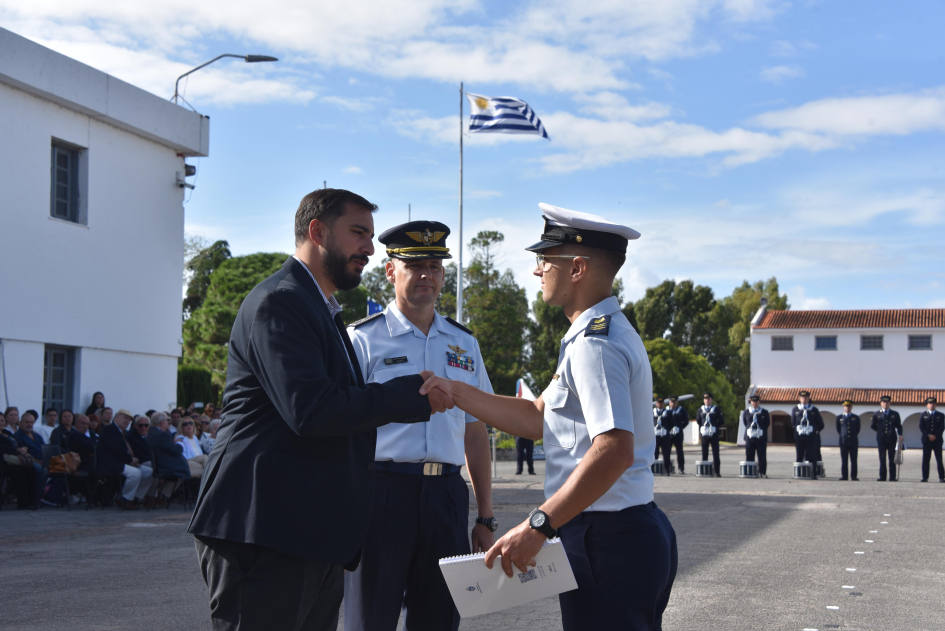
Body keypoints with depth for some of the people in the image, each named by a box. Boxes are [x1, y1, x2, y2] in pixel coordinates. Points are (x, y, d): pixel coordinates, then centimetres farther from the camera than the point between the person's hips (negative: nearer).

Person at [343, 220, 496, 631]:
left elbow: (476, 435, 16)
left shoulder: (464, 343, 15)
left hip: (446, 494, 4)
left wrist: (486, 519, 14)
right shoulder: (362, 339, 1)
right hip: (382, 489, -4)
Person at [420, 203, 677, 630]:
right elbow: (538, 418, 18)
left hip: (603, 543, -10)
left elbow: (614, 450, -28)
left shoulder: (593, 344, -17)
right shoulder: (607, 333, 17)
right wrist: (456, 393, 14)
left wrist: (537, 526, -28)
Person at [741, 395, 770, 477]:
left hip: (761, 438, -1)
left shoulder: (764, 412, 5)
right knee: (749, 457, 3)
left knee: (762, 457, -1)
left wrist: (762, 430, 9)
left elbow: (767, 424, 11)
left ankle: (762, 472, 3)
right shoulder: (746, 412, 7)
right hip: (750, 437, 1)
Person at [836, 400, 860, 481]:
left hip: (854, 442, 0)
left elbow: (858, 429, 16)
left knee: (853, 460, -1)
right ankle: (844, 476, 3)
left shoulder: (856, 418, 9)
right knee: (844, 460, 0)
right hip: (843, 441, 0)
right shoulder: (839, 418, 9)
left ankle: (853, 476, 1)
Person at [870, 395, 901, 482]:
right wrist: (880, 431, 6)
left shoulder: (895, 414, 9)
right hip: (881, 439, 0)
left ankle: (892, 477, 2)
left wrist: (900, 435, -8)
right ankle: (882, 477, 3)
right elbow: (872, 426, 13)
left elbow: (899, 426, 7)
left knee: (892, 459, 1)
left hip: (892, 439, 0)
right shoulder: (876, 414, 9)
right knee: (882, 459, 1)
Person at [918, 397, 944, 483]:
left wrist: (935, 436, -12)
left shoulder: (940, 415, 11)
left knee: (939, 460, -3)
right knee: (925, 460, -1)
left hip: (937, 440, 0)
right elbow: (921, 427, 0)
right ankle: (925, 477, 2)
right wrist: (929, 435, -12)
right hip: (926, 440, 0)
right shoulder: (923, 415, 11)